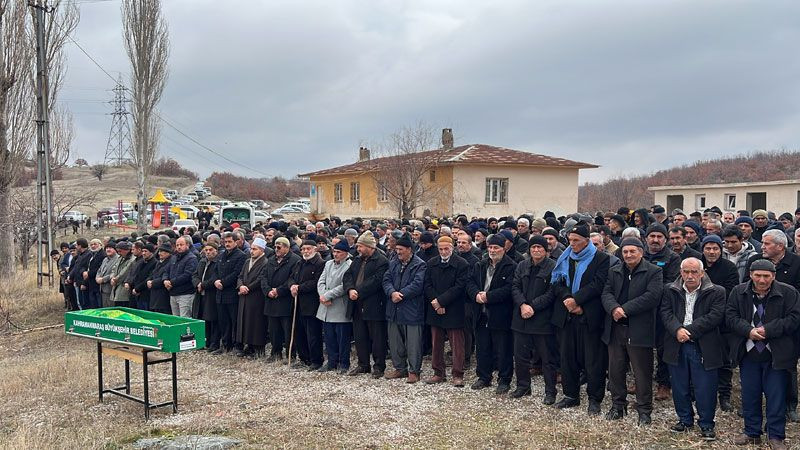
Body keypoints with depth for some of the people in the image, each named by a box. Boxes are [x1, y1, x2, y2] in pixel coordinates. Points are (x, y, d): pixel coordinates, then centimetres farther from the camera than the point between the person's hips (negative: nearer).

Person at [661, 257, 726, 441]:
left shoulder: (716, 292, -3)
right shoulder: (670, 291, 7)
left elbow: (715, 316, -12)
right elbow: (666, 312, 0)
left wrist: (690, 330, -16)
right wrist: (677, 330, -18)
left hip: (704, 347, -3)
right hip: (677, 346, 3)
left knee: (705, 388, 1)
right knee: (680, 386, 12)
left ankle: (706, 424, 16)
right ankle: (685, 419, 28)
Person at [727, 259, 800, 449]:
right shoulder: (739, 292, 1)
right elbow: (730, 315, -1)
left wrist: (768, 330, -19)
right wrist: (748, 330, -17)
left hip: (776, 355, -2)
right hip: (748, 354, 3)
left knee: (776, 396, 3)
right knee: (749, 394, 11)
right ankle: (752, 433, 25)